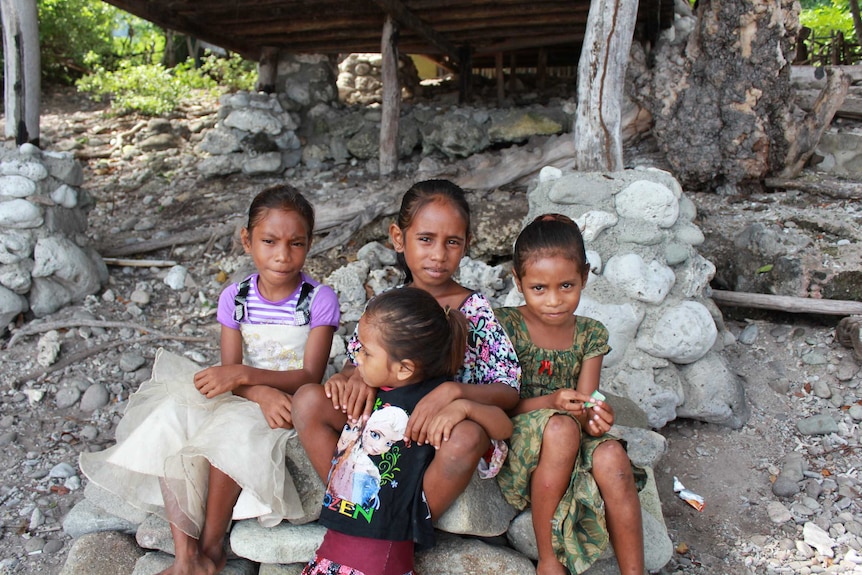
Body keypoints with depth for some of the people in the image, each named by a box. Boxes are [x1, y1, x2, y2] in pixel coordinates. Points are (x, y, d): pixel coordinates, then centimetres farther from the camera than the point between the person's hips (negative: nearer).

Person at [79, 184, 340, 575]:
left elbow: (310, 377, -16)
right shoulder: (235, 298, 1)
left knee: (231, 431, -33)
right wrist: (261, 393, -27)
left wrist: (244, 375, -27)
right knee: (170, 417, -22)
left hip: (291, 404, -4)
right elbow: (230, 371, -4)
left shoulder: (319, 300, -10)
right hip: (241, 397, 5)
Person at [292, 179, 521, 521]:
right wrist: (358, 376, -14)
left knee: (468, 433, -37)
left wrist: (454, 391, -29)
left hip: (445, 434, -2)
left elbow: (509, 391, -10)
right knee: (309, 400, -16)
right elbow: (355, 364, 11)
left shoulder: (475, 309, -7)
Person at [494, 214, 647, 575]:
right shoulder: (504, 325, -7)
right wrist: (552, 402, -26)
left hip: (574, 446, 3)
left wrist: (591, 416, -26)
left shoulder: (591, 335, 5)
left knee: (610, 454, -30)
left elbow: (583, 406, -1)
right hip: (516, 445, -3)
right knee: (560, 427, -35)